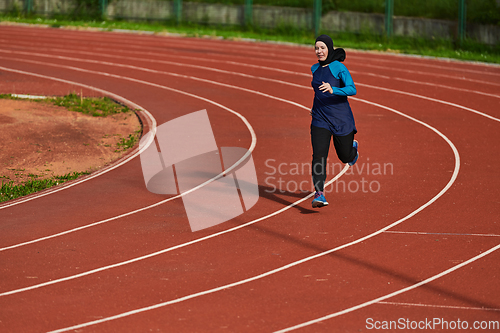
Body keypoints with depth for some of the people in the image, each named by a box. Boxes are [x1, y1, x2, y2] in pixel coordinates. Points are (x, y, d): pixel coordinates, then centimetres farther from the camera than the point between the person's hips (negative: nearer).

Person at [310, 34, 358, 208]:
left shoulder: (339, 68, -11)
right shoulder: (315, 69, 7)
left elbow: (352, 89, -23)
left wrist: (333, 90, -37)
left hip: (341, 118, -3)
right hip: (320, 119, 3)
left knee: (345, 157, 14)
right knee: (319, 156, -16)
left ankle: (353, 148, 51)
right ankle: (319, 194, -21)